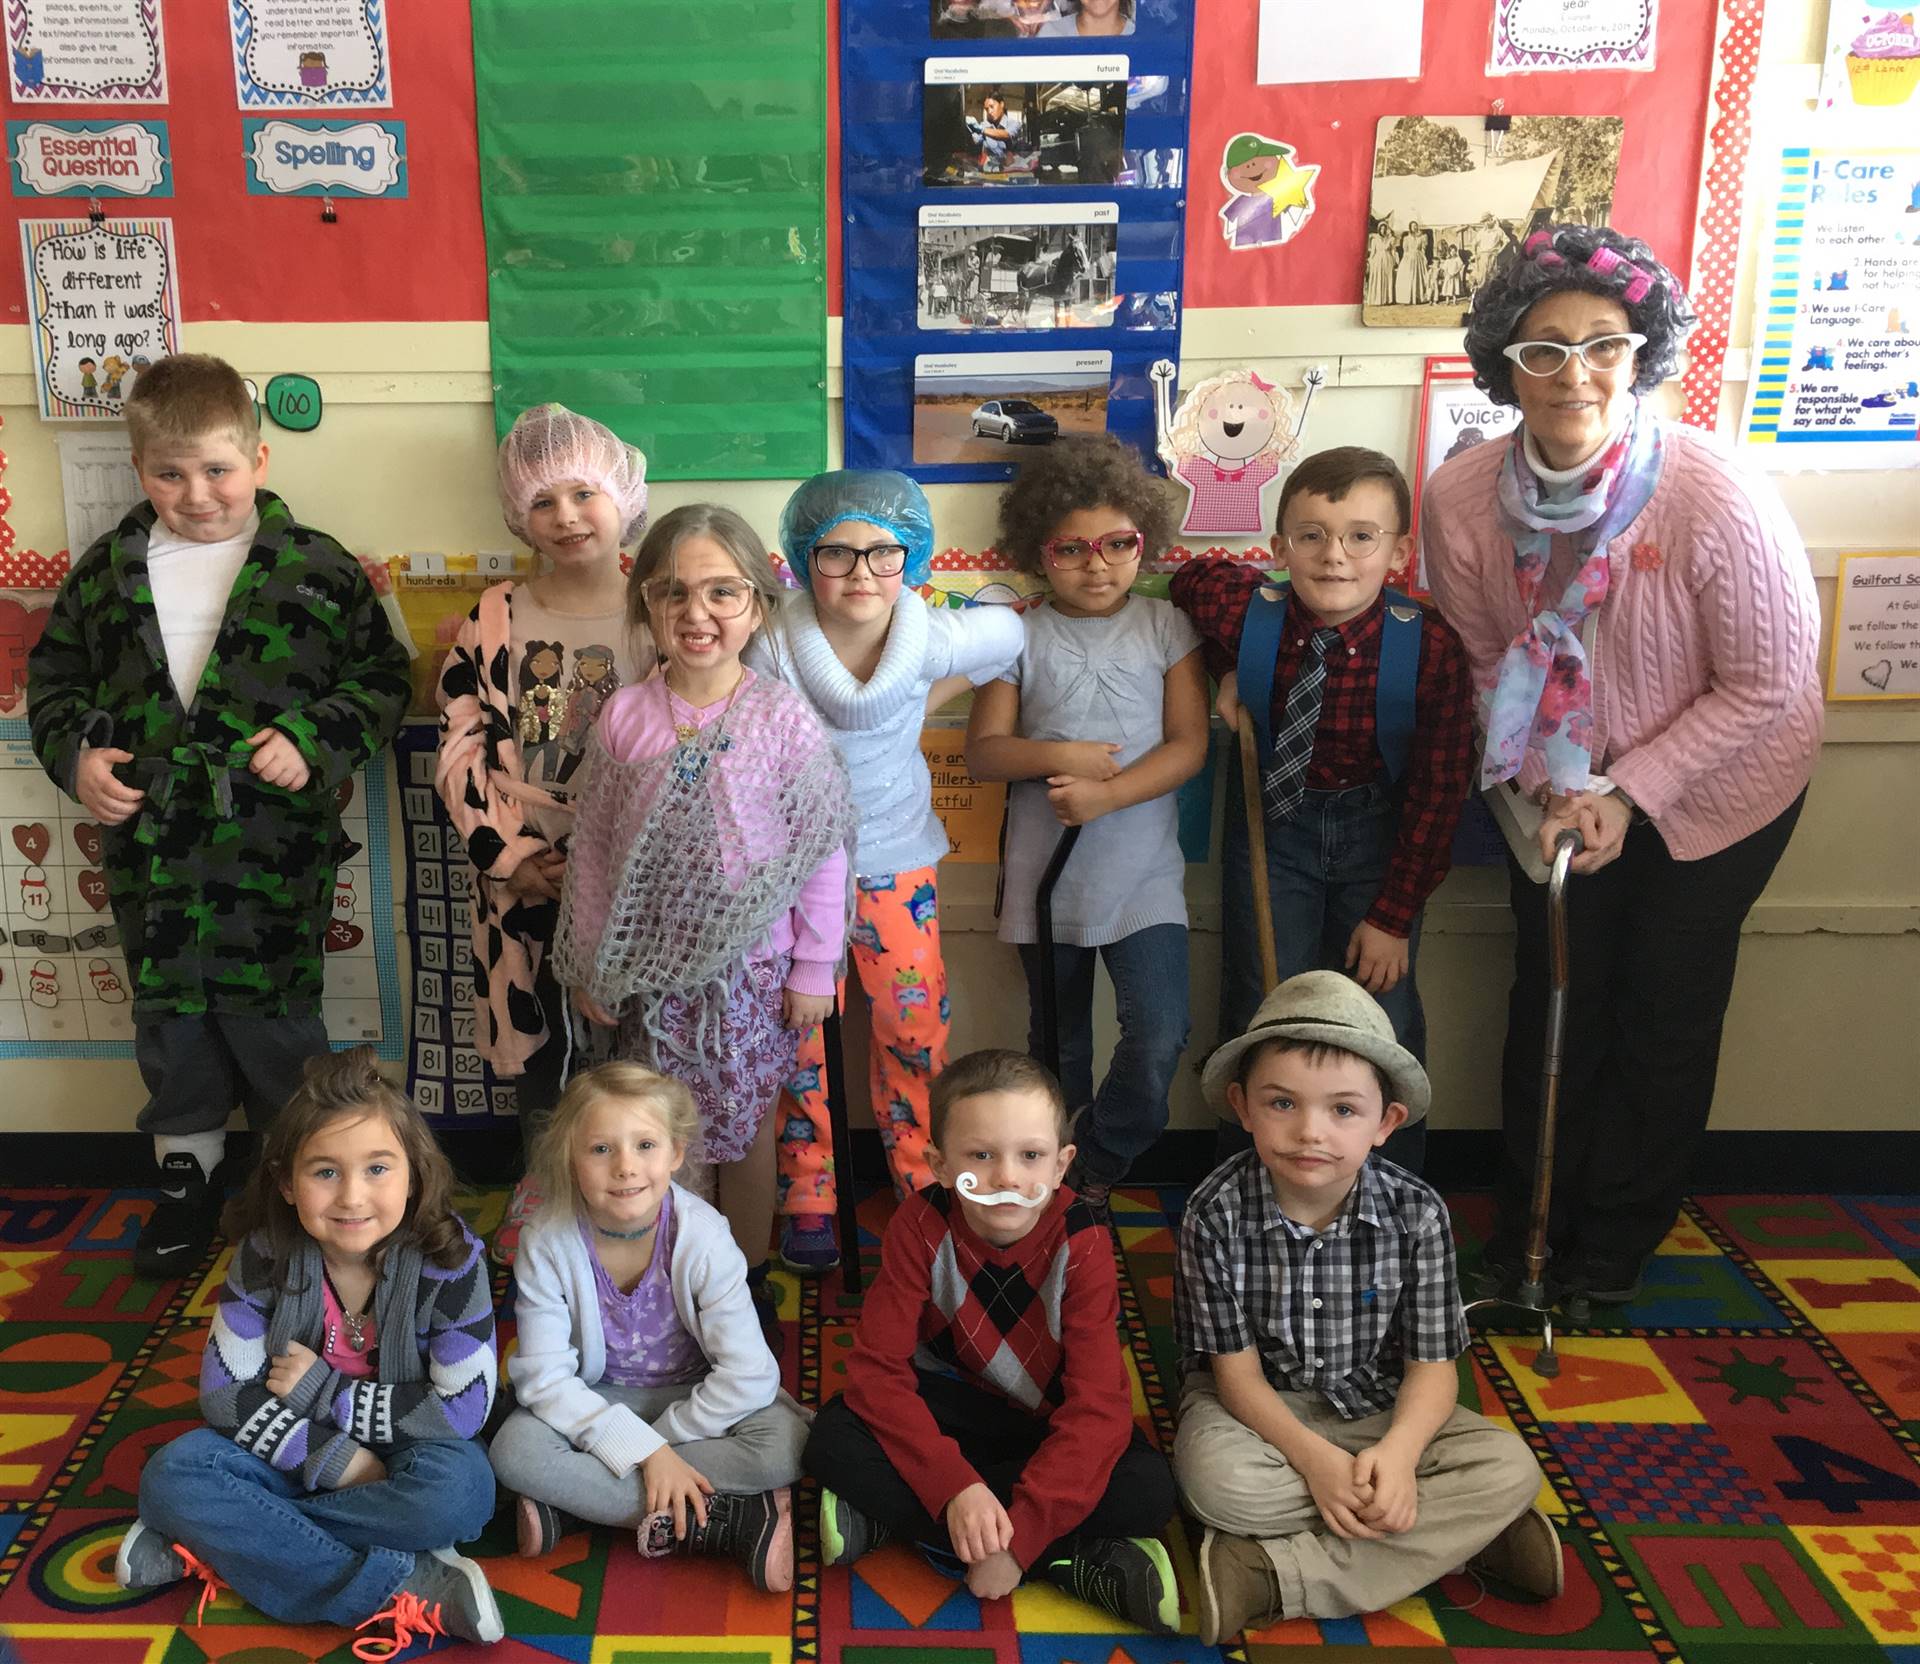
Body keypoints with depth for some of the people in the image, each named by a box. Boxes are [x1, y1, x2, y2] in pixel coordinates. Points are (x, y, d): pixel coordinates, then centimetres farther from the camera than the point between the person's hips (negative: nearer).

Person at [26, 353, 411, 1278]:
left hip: (274, 850, -3)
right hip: (149, 848, 3)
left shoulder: (316, 567, -6)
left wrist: (314, 738, -15)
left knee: (275, 1018, 9)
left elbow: (383, 677, -1)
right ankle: (187, 1167, 34)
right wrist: (74, 754, -3)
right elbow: (53, 675, 14)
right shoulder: (107, 571, 4)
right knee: (169, 1012, 16)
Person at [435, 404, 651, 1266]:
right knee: (534, 1039, 14)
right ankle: (539, 1189, 35)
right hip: (522, 878, 2)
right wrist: (512, 857, -9)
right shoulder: (494, 620, 2)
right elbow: (461, 751, 0)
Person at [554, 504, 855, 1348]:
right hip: (652, 969, 2)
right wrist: (589, 964, 5)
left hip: (751, 967, -1)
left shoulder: (784, 719, -11)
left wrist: (814, 968, -5)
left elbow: (822, 852, -6)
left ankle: (748, 1284, 33)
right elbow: (592, 844, 3)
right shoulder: (624, 716, -4)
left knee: (746, 1130, 13)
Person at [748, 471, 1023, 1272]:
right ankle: (808, 1199, 24)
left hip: (896, 860, 2)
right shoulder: (774, 649, -21)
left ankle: (921, 1181, 31)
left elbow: (1009, 634, 4)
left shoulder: (934, 639, -17)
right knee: (802, 1035, 6)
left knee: (914, 1027, 9)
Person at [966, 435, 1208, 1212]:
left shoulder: (1166, 629, 2)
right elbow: (983, 750, 1)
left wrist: (1105, 794, -18)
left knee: (1159, 1037, -12)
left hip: (1142, 872, 0)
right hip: (1046, 872, 1)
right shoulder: (1021, 639, 2)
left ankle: (1094, 1171, 11)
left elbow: (1188, 744, -5)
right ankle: (1058, 1176, 32)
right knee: (1059, 1047, 14)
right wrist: (1056, 756, -17)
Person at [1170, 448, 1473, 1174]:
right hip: (1272, 816, 1)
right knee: (1262, 1014, 5)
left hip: (1379, 829, -1)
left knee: (1385, 1020, 2)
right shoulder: (1244, 610, -20)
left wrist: (1394, 914, -10)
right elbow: (1190, 577, 6)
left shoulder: (1430, 646, -23)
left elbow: (1438, 787, -12)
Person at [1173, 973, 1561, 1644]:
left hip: (1378, 1409, 2)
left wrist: (1397, 1452, -31)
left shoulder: (1416, 1213, -16)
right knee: (1216, 1479, -35)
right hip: (1259, 1408, -2)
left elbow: (1431, 1364, -11)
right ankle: (1463, 1536, -19)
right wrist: (1314, 1458, -30)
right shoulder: (1218, 1212, -20)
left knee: (1510, 1469, -21)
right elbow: (1236, 1369, -15)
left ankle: (1271, 1577, -25)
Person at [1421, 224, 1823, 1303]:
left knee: (1666, 1014, 10)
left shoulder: (1716, 495, -30)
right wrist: (1560, 791, -14)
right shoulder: (1462, 497, -20)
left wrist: (1631, 790, -21)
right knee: (1551, 1002, 12)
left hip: (1715, 790, -2)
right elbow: (1485, 660, -6)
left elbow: (1770, 685, -19)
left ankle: (1618, 1238, 32)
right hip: (1566, 785, 3)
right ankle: (1530, 1218, 34)